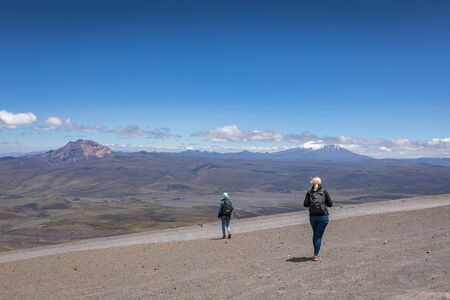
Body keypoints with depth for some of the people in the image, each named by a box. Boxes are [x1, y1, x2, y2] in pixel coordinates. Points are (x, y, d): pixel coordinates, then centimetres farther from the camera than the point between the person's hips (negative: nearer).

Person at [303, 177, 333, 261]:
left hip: (313, 216, 2)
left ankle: (316, 253, 29)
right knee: (319, 236, 0)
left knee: (315, 234, 20)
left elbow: (305, 204, -7)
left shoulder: (309, 193, -1)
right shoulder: (324, 192, -4)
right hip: (323, 216, -2)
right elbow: (330, 204, -1)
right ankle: (315, 255, -5)